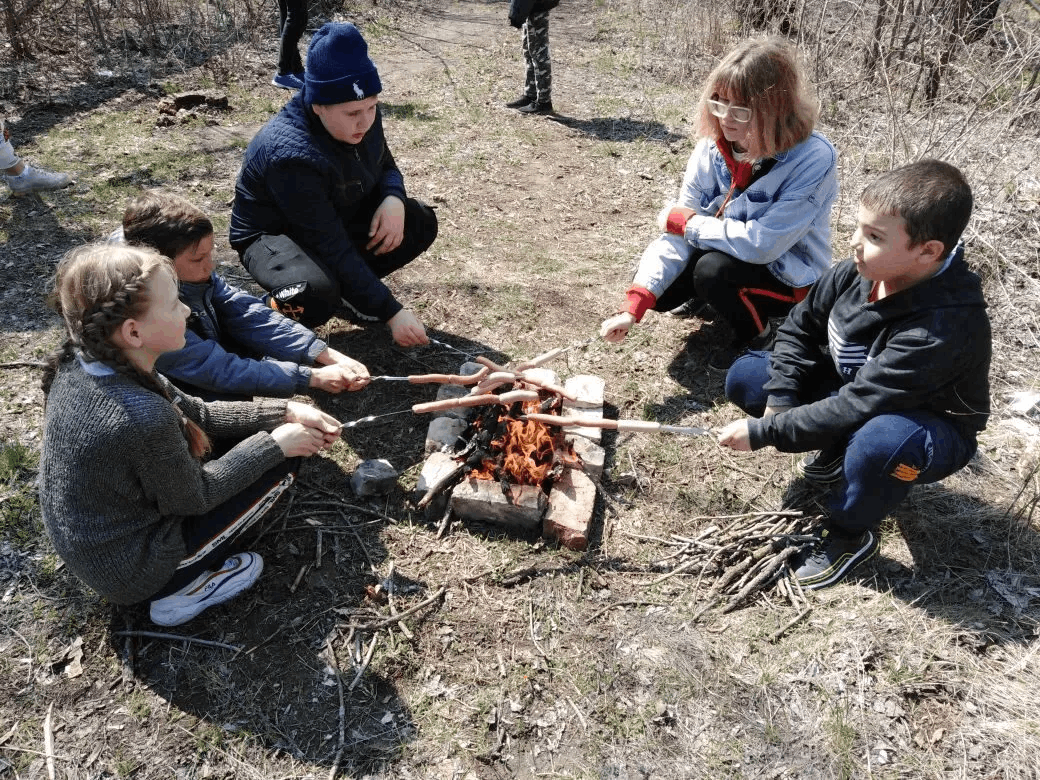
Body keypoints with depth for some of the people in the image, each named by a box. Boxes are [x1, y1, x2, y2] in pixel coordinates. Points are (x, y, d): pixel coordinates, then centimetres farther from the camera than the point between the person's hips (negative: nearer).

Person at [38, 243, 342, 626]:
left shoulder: (80, 365, -11)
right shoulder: (144, 418, -37)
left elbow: (197, 414, 0)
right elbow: (194, 496, -18)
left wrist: (286, 411, -4)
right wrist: (274, 443, -11)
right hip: (131, 572, -7)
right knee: (279, 463, -4)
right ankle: (183, 587, 3)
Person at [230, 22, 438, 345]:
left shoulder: (363, 119, -14)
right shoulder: (291, 155, -35)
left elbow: (386, 167, 7)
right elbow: (333, 248, -36)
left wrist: (393, 200, -20)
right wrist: (391, 312, -36)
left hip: (338, 220, 8)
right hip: (272, 235, -7)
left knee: (420, 222, -11)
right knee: (317, 293, -40)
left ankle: (345, 290, 4)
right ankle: (281, 309, -2)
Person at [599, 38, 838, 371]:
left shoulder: (813, 159, -29)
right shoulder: (714, 146, -13)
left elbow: (763, 244, -34)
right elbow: (679, 230, -16)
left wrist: (683, 221, -22)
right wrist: (634, 304, -27)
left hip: (789, 277, -5)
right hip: (729, 257, 5)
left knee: (714, 269, -31)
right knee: (662, 288, -12)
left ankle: (755, 335, 0)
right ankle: (706, 294, 22)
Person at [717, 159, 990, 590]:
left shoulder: (944, 328, -37)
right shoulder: (857, 272, -18)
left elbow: (855, 408, -36)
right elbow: (799, 328, -4)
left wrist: (763, 432, -31)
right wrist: (778, 405, -15)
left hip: (927, 426, -6)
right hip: (850, 389, 6)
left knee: (880, 442, -42)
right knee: (744, 376, -5)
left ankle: (851, 532, -9)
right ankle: (839, 450, 11)